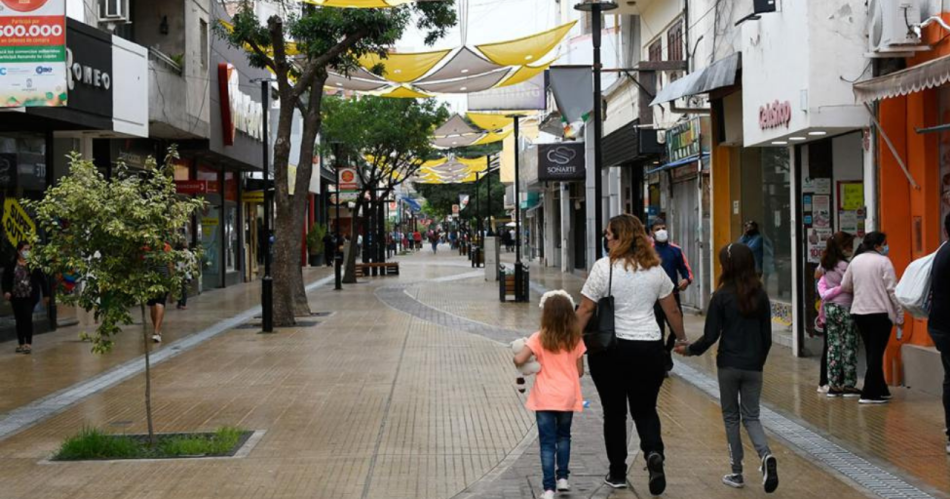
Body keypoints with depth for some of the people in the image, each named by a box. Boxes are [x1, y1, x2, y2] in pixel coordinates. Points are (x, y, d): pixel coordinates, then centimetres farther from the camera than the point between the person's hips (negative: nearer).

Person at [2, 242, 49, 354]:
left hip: (30, 296, -3)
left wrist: (46, 294, -1)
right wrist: (6, 291, -9)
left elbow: (42, 279, -1)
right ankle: (21, 344, 19)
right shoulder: (12, 265, 2)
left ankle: (28, 344, -9)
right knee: (19, 320, 9)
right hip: (16, 297, 3)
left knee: (27, 318, -13)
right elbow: (6, 279, 6)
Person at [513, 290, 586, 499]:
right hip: (568, 397, 2)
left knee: (547, 442, 1)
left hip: (545, 398, -2)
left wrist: (516, 354, 5)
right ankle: (562, 477, 28)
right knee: (563, 436, 24)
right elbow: (580, 371, 2)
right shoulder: (575, 339, -2)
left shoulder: (539, 338, -10)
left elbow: (519, 360, -18)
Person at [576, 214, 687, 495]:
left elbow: (585, 310, -10)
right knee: (645, 410, 14)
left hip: (611, 350, -3)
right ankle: (654, 453, -13)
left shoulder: (604, 267, -9)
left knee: (614, 413, 11)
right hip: (649, 348, 3)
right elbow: (672, 310, 12)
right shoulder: (655, 268, 4)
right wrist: (681, 339, 26)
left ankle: (618, 474, 18)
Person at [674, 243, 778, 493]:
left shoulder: (721, 297, -10)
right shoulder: (760, 296, 1)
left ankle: (737, 473, 13)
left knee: (731, 417, 11)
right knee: (751, 416, 12)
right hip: (753, 366, 3)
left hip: (728, 365, -3)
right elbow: (767, 336, 6)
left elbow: (711, 336, -10)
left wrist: (689, 349, 6)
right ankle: (766, 454, -16)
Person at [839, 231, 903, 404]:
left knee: (872, 353, 16)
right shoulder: (883, 261, -8)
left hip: (859, 312, 6)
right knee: (877, 353, -1)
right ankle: (869, 394, -3)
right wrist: (899, 316, -6)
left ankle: (881, 390, 23)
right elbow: (892, 290, -11)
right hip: (880, 312, -6)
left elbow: (844, 286, 15)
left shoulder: (855, 261, 10)